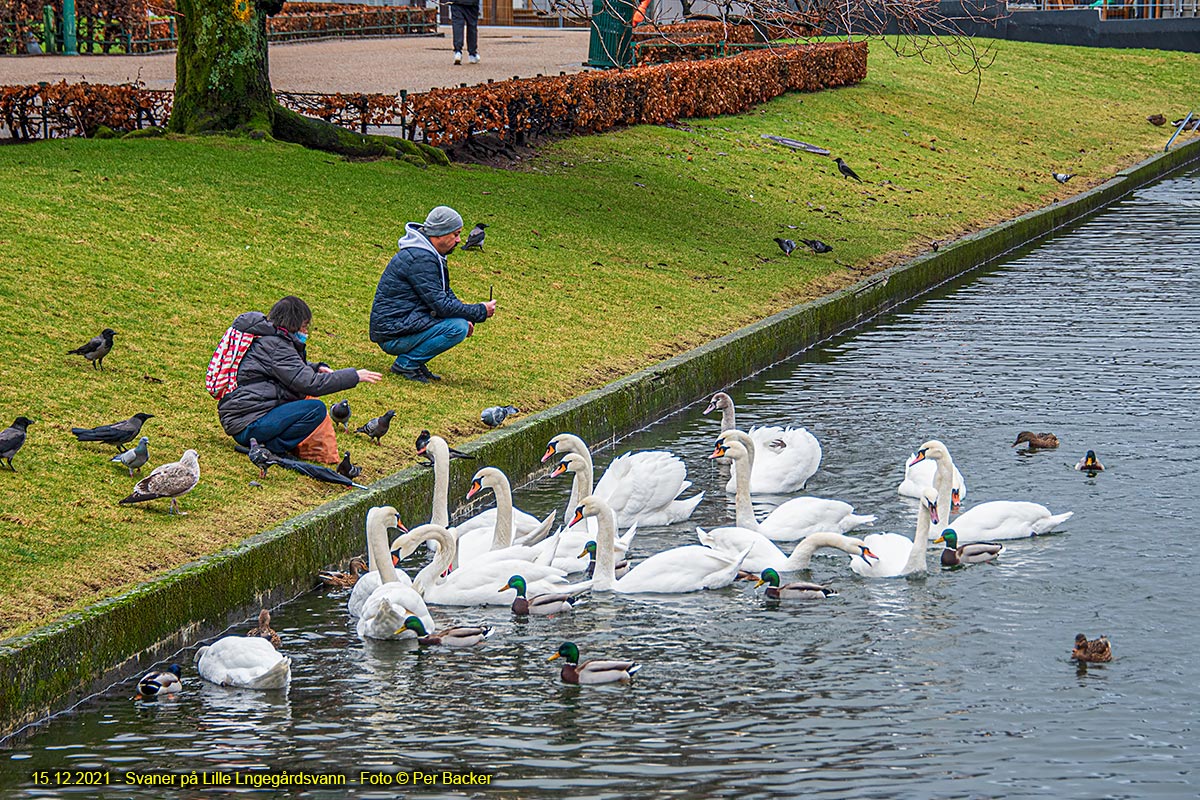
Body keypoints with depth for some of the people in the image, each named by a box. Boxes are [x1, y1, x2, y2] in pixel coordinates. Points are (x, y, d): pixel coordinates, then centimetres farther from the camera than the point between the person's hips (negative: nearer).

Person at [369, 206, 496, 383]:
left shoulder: (431, 255, 13)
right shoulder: (420, 259, -20)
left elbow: (446, 294, 21)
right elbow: (441, 305, -22)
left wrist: (466, 317, 3)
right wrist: (480, 311, -11)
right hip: (392, 335, -10)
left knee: (463, 321, 15)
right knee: (457, 328, -20)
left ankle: (415, 363, 10)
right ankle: (406, 364, -10)